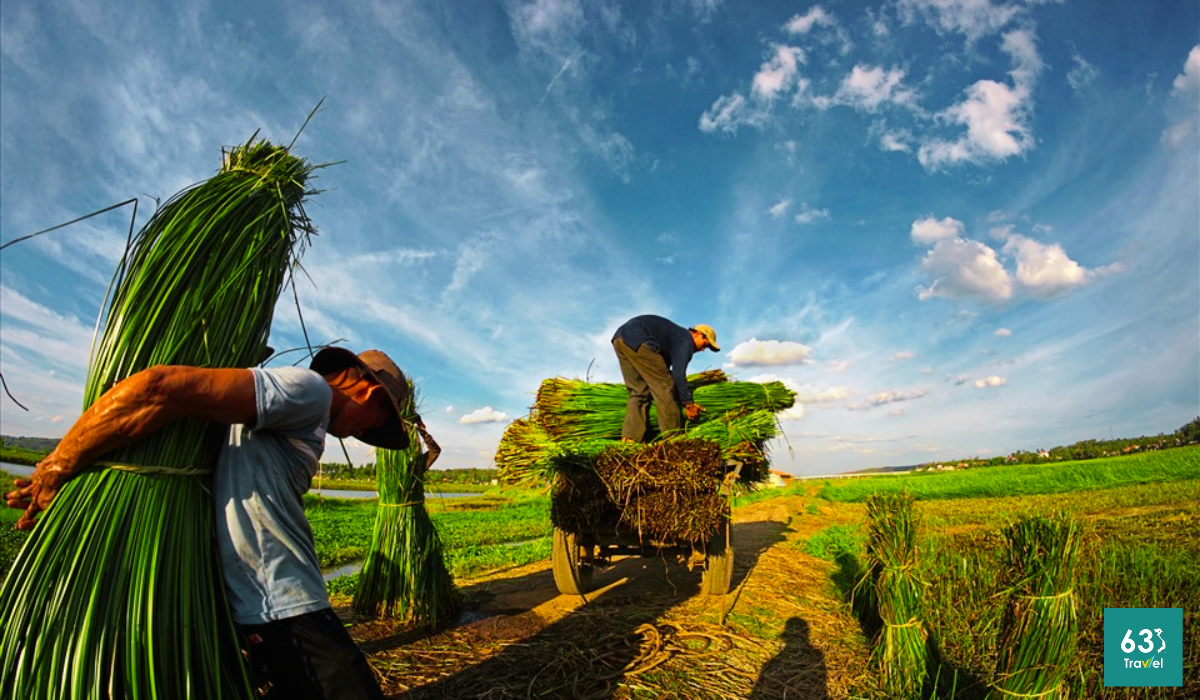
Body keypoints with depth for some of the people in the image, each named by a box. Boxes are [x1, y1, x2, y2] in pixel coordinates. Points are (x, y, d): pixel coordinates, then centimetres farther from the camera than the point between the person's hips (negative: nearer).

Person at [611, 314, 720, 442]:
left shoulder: (676, 335, 30)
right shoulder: (686, 341, 2)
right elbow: (678, 374, -8)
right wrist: (688, 403, 0)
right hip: (637, 340, -10)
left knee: (639, 391, 12)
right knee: (663, 385, -2)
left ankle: (630, 438, 4)